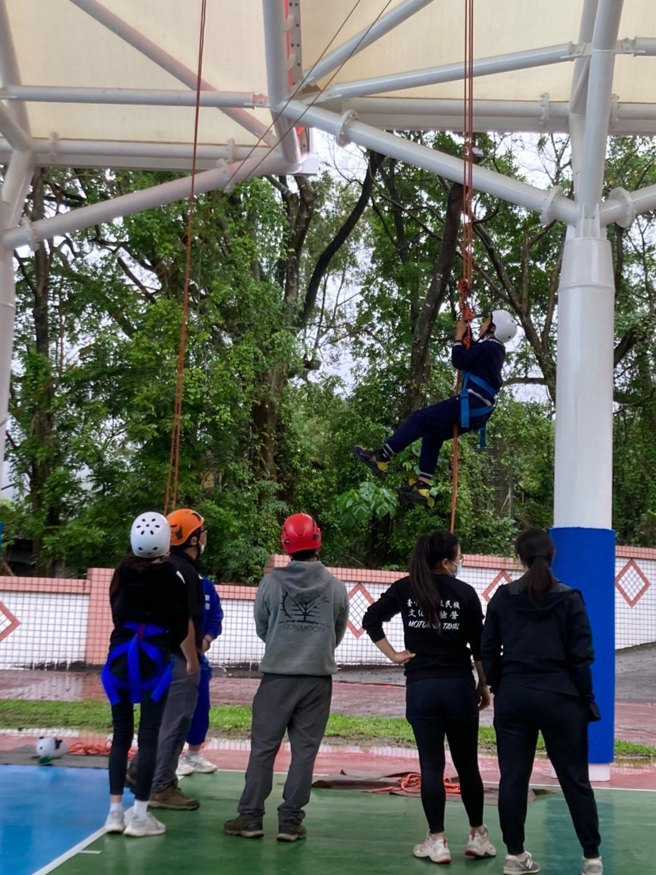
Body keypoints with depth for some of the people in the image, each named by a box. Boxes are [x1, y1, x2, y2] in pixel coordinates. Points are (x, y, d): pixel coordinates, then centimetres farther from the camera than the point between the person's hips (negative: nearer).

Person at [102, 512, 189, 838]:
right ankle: (140, 816, 3)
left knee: (121, 735, 11)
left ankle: (115, 811, 12)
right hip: (154, 659, -4)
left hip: (120, 657, 4)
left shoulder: (122, 573, 2)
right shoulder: (172, 576, -8)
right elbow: (181, 626, -2)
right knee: (149, 737, 2)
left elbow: (116, 613, 12)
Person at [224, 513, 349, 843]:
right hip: (318, 678, 1)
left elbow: (261, 628, 6)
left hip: (278, 675, -1)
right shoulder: (336, 587, -3)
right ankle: (290, 821, 9)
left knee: (263, 747, 8)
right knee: (304, 751, 7)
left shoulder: (272, 581, -6)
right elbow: (338, 633, 7)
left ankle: (251, 816, 10)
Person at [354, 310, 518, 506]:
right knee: (432, 435, 14)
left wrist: (459, 336, -1)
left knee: (419, 419, -6)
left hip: (470, 407, -10)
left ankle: (381, 459, -4)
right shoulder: (495, 349, 18)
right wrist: (466, 336, 19)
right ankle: (422, 488, 8)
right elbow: (470, 357, 28)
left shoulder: (488, 347, -12)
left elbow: (459, 361, -14)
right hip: (477, 411, 10)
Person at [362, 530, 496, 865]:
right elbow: (479, 646, 0)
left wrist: (393, 655, 0)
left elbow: (371, 619, -4)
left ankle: (437, 841, 8)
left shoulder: (405, 589, 1)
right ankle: (478, 836, 20)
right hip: (459, 685, -1)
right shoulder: (465, 592, -3)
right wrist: (484, 686, 10)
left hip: (421, 686, 1)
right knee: (467, 764, 11)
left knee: (431, 766, 5)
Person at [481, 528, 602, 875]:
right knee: (575, 779, 8)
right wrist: (586, 701, 4)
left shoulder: (503, 597, 1)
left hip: (513, 696, 2)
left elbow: (488, 651, 3)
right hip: (558, 696, -2)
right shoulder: (569, 599, -5)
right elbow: (581, 656, -4)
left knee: (513, 778, 8)